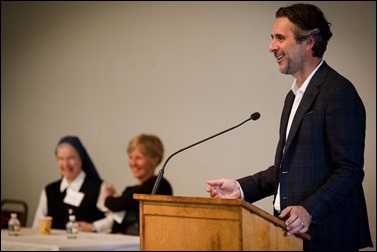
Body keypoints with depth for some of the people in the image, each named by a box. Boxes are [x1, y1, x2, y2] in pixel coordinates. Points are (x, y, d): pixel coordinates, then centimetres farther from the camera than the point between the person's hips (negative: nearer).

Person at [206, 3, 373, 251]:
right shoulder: (295, 95, 17)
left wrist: (309, 210, -28)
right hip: (294, 231, 8)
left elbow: (349, 170, -18)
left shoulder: (339, 92, -13)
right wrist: (241, 188, 8)